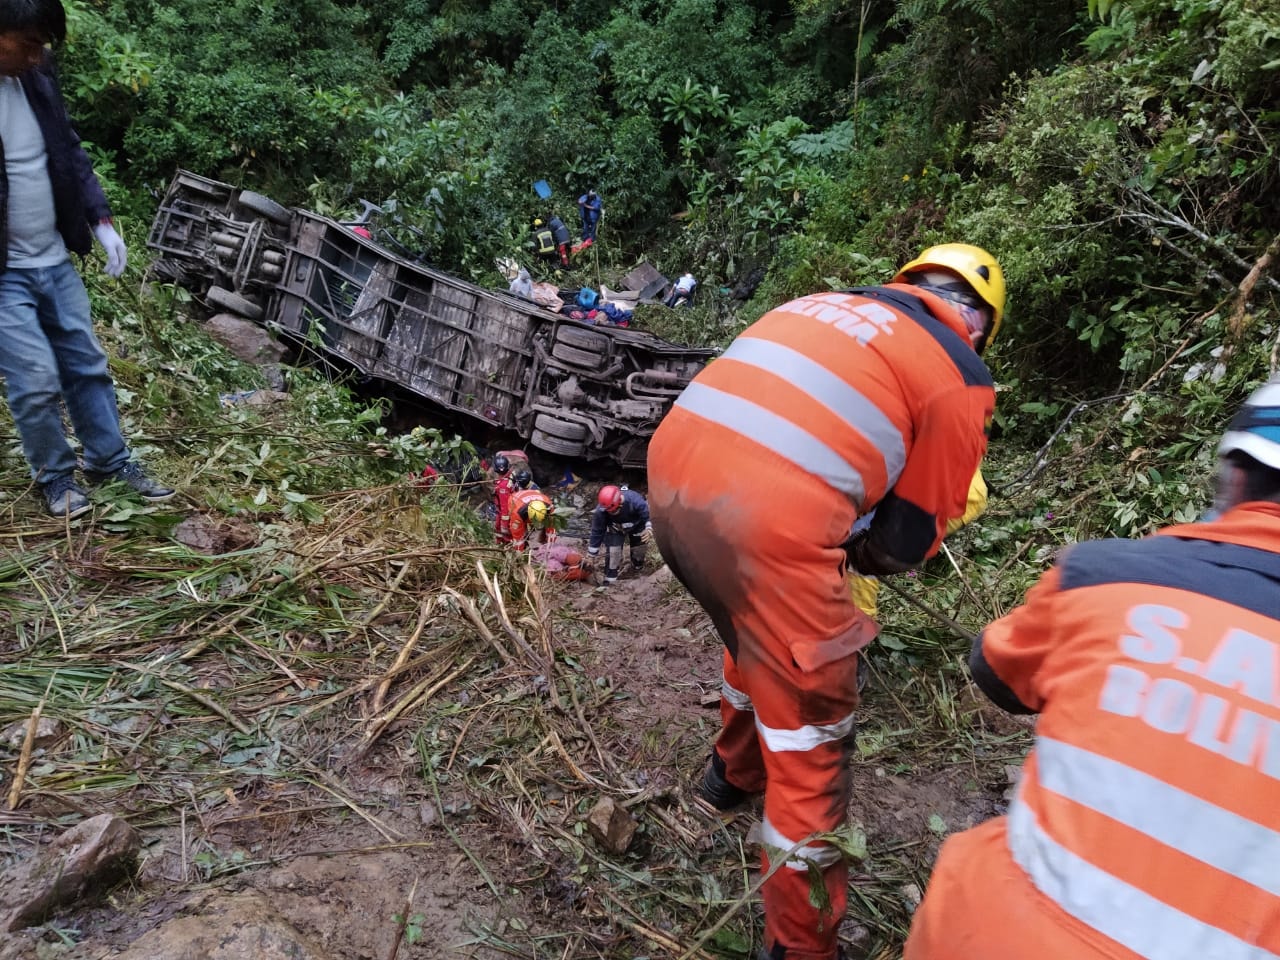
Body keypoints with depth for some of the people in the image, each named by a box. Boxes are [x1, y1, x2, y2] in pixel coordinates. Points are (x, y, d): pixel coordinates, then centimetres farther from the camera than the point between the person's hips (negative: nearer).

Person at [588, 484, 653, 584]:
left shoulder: (635, 500, -44)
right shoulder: (601, 510, -36)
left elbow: (649, 515, -32)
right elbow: (597, 531, -23)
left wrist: (649, 529, -53)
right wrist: (591, 554, -18)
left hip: (636, 525, 0)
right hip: (615, 529, 0)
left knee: (638, 549, 14)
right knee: (612, 552, -15)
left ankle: (638, 568, 46)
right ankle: (609, 581, -2)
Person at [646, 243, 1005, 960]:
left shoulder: (824, 304, 26)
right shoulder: (960, 377, 9)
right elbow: (910, 540, 10)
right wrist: (851, 555, 31)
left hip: (674, 464, 8)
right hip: (768, 516, -7)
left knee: (759, 634, 36)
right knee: (812, 734, 13)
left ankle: (736, 772, 60)